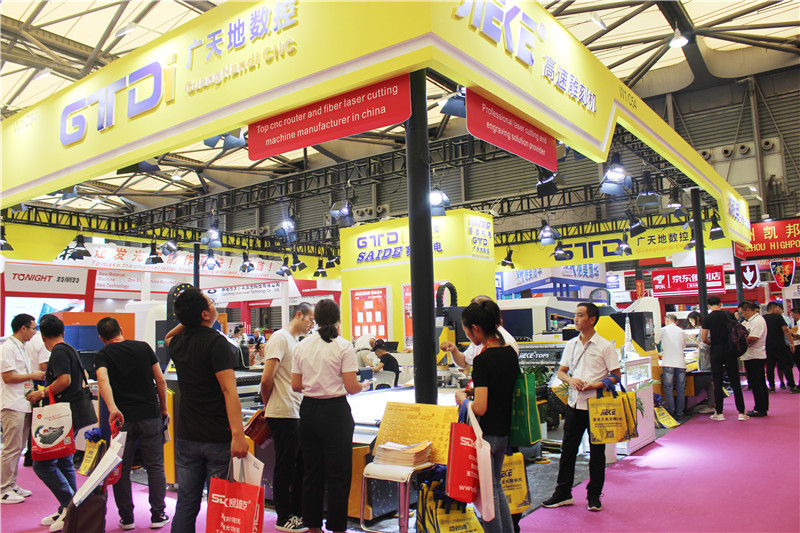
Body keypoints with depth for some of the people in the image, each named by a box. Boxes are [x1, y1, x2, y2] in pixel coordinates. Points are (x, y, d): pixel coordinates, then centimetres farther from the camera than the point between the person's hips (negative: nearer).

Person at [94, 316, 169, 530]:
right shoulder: (143, 347, 3)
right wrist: (164, 409, 12)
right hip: (150, 415, 1)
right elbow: (160, 380, 2)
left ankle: (126, 518, 17)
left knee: (121, 469, 12)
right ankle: (158, 516, 12)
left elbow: (103, 380, -21)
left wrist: (112, 408, -33)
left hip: (122, 418, 0)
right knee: (155, 467, 9)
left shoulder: (103, 355, 0)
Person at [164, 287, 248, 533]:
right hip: (218, 439, -6)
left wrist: (187, 320, 17)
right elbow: (228, 390, -24)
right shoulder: (216, 342, -15)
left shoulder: (178, 343, 5)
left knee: (185, 504, 14)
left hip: (186, 437, 6)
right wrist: (238, 434, -28)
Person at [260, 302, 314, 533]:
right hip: (283, 414, -9)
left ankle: (298, 513, 27)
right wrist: (268, 405, -3)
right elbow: (267, 378, -17)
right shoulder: (280, 338, -12)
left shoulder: (295, 341, 18)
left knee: (299, 465, 15)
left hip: (297, 414, 9)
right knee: (285, 467, 3)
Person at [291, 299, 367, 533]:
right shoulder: (343, 346, -11)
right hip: (335, 411, -5)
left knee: (311, 472, 15)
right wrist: (364, 385, 8)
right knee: (338, 475, 5)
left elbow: (296, 385, 5)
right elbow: (351, 387, -13)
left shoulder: (302, 345, 3)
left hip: (308, 410, 5)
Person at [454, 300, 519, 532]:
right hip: (505, 431, 8)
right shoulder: (510, 352, 2)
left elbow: (480, 408, -26)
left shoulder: (483, 359, -22)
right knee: (496, 486, 23)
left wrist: (461, 398, -7)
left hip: (486, 433, -8)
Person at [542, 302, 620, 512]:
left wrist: (595, 385, -18)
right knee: (567, 449, 8)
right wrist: (571, 380, -7)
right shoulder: (571, 344, 9)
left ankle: (594, 495, 19)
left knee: (597, 451, 6)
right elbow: (561, 371, 14)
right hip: (575, 403, 4)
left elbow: (616, 376, -5)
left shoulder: (605, 346, -5)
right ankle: (563, 493, 19)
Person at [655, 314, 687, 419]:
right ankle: (679, 412, 9)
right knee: (681, 388, 8)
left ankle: (671, 411, 1)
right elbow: (684, 345, 22)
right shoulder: (681, 331, 11)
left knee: (668, 388, 2)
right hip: (680, 363, 3)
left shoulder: (663, 330, 2)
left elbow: (655, 342, 15)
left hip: (668, 363, -3)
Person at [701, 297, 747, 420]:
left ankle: (719, 413, 7)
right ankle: (741, 412, 6)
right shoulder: (729, 315, 1)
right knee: (735, 382, 5)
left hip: (716, 352, -2)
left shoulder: (707, 318, -5)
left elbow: (703, 339, -6)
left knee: (717, 383, 4)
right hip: (730, 350, 2)